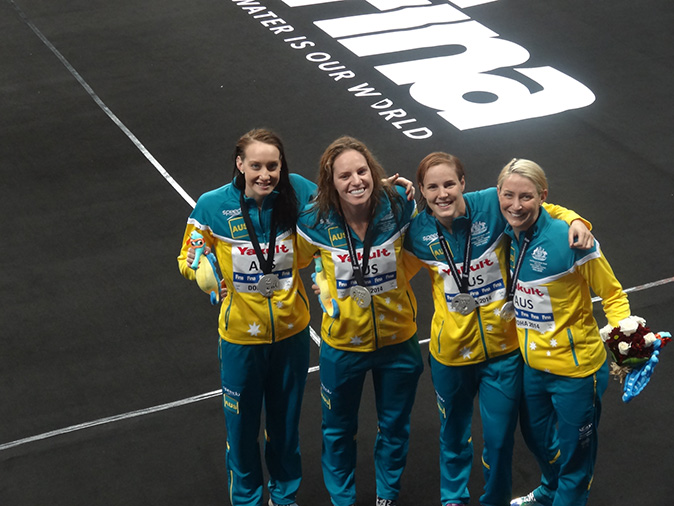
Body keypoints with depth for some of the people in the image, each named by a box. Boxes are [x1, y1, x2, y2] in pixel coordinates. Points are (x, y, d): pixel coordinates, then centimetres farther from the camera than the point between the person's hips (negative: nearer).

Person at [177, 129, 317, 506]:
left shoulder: (296, 194, -14)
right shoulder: (214, 206, -17)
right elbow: (189, 259, -5)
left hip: (291, 330, 1)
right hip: (241, 335, -1)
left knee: (286, 420, 20)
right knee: (242, 423, 14)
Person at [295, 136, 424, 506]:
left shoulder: (399, 208, -18)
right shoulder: (315, 223, -19)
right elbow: (297, 261, 2)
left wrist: (395, 281, -6)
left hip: (397, 338, 1)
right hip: (343, 341, -1)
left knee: (394, 425, 20)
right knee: (338, 429, 18)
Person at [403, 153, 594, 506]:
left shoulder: (493, 206, -17)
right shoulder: (418, 232, -11)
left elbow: (544, 211, -2)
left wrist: (574, 221, -19)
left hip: (503, 347, -1)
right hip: (451, 351, 1)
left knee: (499, 437, 10)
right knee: (453, 433, 22)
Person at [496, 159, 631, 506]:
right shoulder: (509, 236, -7)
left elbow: (612, 295, -15)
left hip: (575, 368, -7)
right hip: (532, 364, 7)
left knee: (572, 451, 10)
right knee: (536, 437, 29)